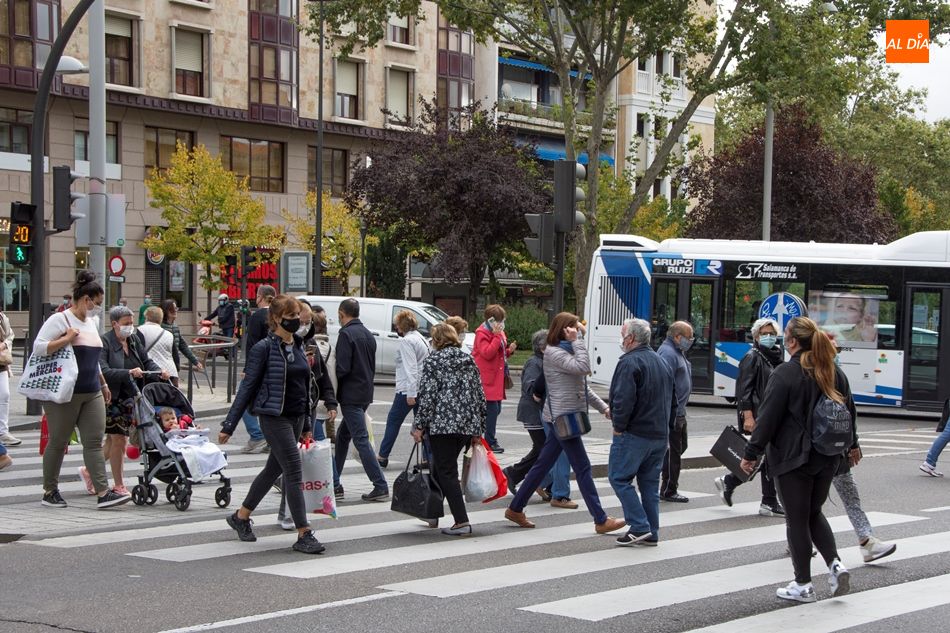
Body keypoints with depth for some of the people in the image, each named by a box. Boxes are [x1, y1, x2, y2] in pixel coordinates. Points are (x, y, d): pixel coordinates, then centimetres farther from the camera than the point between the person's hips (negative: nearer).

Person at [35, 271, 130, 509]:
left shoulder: (93, 321, 16)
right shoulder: (59, 319, -8)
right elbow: (38, 347, -16)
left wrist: (103, 384, 28)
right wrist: (66, 339, -20)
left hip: (92, 393, 7)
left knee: (94, 442, -1)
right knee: (58, 442, 3)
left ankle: (103, 492, -7)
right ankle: (50, 491, 15)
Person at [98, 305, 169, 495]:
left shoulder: (134, 339, 10)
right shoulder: (104, 342, -13)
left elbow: (146, 361, 16)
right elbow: (103, 371, -23)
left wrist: (159, 371, -4)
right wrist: (129, 373, -32)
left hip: (129, 398, 8)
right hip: (112, 399, -8)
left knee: (113, 440, 16)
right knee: (119, 439, -5)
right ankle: (119, 486, 5)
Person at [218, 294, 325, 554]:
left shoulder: (298, 346, 11)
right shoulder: (264, 348, -10)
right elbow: (248, 386, -8)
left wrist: (306, 425, 20)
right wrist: (229, 425, -8)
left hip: (296, 417, 8)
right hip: (274, 417, -8)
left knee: (273, 469, 15)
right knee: (294, 472, -10)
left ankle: (241, 516, 32)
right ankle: (304, 535, -8)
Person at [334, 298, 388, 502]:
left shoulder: (346, 334, -13)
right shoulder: (368, 335, 14)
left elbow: (342, 368, -18)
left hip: (351, 396, -9)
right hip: (365, 394, 9)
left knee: (361, 440, -8)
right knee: (342, 436, 18)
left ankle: (381, 486, -11)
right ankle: (334, 484, 23)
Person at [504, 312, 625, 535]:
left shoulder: (566, 351, 18)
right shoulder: (553, 353, -14)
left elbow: (582, 386, 22)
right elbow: (583, 367, -28)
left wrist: (603, 407, 18)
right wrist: (578, 340, -19)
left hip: (562, 417, 10)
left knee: (543, 464, 13)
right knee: (582, 468, -8)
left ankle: (515, 509, 19)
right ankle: (601, 521, -5)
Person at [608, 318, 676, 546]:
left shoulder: (630, 363, -13)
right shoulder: (663, 363, 17)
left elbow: (623, 399, -22)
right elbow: (673, 401, 21)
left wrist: (619, 426, -12)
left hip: (635, 433, -8)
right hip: (660, 436, 8)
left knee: (619, 477, -1)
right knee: (650, 482, 12)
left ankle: (640, 527, -8)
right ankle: (652, 533, 12)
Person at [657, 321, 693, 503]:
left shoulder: (678, 352, 16)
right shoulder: (668, 353, -18)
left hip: (678, 411, 11)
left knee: (680, 447, 17)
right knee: (673, 451, -5)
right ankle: (669, 491, 3)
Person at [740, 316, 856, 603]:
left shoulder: (785, 373, -13)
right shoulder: (835, 372, 8)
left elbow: (768, 418, -14)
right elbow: (849, 410, 19)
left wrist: (751, 453, -6)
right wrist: (852, 445, 34)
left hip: (794, 457, -6)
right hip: (828, 457, 6)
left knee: (797, 520, 2)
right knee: (814, 513, 20)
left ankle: (803, 585, 5)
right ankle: (835, 564, 3)